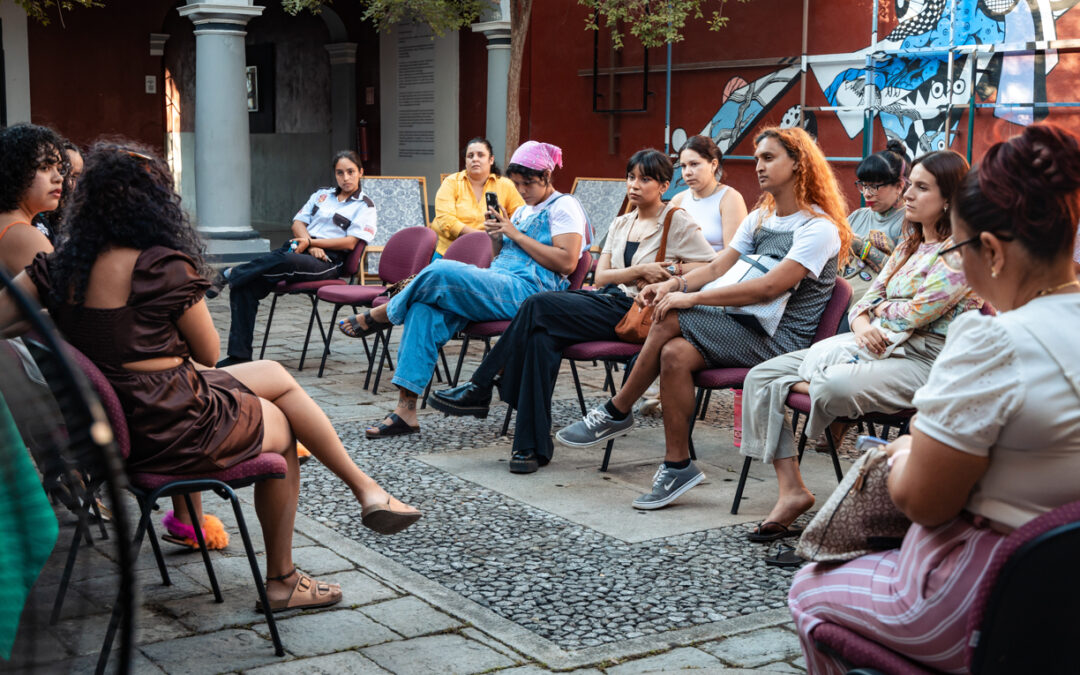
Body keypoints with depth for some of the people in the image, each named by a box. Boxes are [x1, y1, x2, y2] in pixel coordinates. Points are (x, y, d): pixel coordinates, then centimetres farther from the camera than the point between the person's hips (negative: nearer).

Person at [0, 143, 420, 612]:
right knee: (282, 431, 24)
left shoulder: (61, 265, -2)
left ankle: (365, 489, 28)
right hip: (170, 435, -8)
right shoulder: (165, 267, -20)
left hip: (107, 425, 8)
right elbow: (208, 354, -8)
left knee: (274, 375, 24)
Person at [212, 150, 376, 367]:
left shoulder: (365, 206, 8)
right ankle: (239, 355, -20)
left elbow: (350, 243, -5)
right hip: (299, 249, 5)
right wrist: (310, 246, -4)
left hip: (328, 263, -5)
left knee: (287, 261, -41)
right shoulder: (322, 194, 24)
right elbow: (298, 223, 17)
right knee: (245, 288, -19)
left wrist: (312, 242, -10)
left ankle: (230, 274, -25)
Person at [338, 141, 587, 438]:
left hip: (526, 291, -8)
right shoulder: (523, 211, 28)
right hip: (500, 288, 9)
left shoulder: (564, 207, 2)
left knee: (441, 272, -28)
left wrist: (516, 235, -8)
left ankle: (381, 314, -1)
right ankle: (406, 409, -24)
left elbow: (566, 263, -12)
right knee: (426, 310, -20)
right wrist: (497, 238, 6)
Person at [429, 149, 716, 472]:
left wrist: (667, 273, -9)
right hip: (607, 300, 6)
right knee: (542, 333, -27)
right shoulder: (621, 224, 24)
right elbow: (600, 277, 13)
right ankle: (532, 445, -27)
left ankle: (480, 390, -17)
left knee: (540, 305, -24)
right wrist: (639, 271, -4)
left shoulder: (677, 221, 6)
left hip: (635, 312, -6)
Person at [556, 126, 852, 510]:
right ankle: (677, 467, -17)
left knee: (671, 320, -24)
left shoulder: (819, 229, -10)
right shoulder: (759, 219, 18)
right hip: (746, 329, 7)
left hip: (781, 341, -7)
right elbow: (718, 268, 10)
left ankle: (617, 413, -10)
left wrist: (692, 298, -23)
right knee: (675, 354, -24)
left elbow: (769, 287, -22)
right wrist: (675, 284, -11)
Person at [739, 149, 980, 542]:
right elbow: (867, 300, 16)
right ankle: (791, 491, -7)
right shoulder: (909, 246, 20)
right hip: (874, 345, 9)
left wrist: (882, 310, 4)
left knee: (833, 386, -40)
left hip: (921, 361, -9)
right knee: (761, 378, -1)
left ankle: (814, 386, 0)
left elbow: (913, 314, -16)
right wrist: (863, 326, -6)